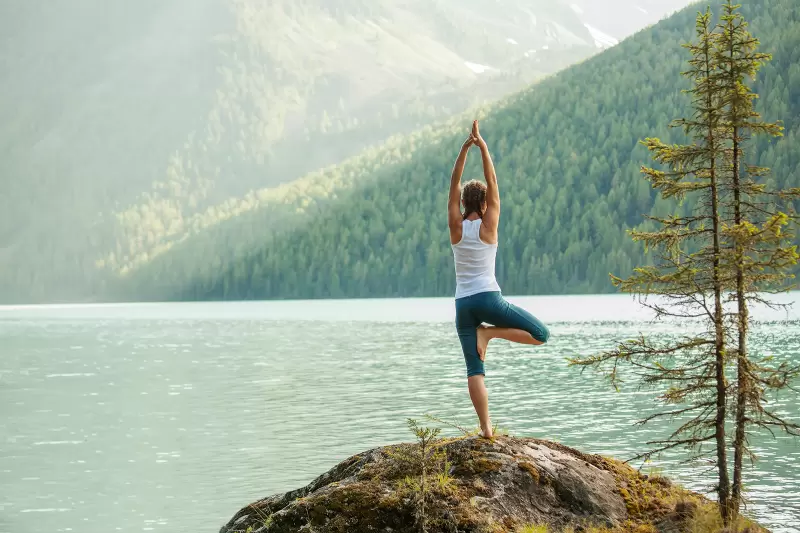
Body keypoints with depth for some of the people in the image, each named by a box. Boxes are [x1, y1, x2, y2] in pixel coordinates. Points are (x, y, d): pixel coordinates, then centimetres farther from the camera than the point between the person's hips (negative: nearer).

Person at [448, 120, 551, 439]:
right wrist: (482, 146, 1)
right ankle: (488, 332, -8)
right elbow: (492, 182, 1)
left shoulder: (456, 227, 4)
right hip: (488, 298, -4)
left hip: (462, 304, 4)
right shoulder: (488, 225, -2)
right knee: (541, 334, 6)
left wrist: (465, 147, 2)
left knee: (474, 370, 1)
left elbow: (454, 185, 6)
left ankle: (485, 428, -9)